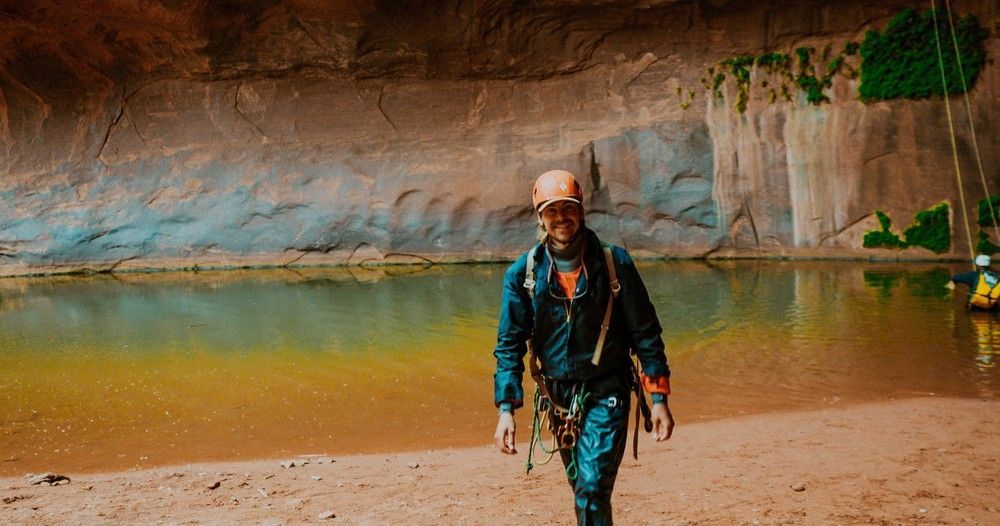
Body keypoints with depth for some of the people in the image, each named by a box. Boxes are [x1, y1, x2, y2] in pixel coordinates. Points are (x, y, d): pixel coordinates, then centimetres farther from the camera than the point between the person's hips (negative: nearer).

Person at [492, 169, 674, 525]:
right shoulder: (522, 274, -4)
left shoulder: (614, 263, -7)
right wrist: (506, 410, -10)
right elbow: (509, 345, -2)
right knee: (583, 490, 15)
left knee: (592, 488, -14)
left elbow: (645, 333, -3)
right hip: (558, 395, 3)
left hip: (607, 392, -2)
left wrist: (659, 398, -6)